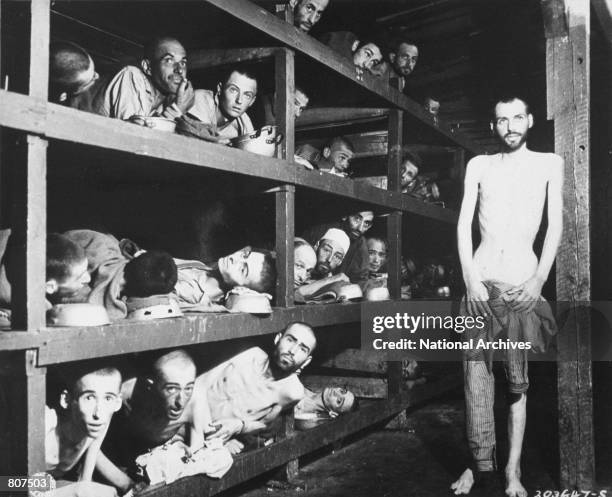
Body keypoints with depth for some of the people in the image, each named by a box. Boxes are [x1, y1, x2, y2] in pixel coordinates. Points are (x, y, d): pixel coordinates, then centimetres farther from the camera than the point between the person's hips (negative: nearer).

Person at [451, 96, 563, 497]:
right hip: (479, 279, 2)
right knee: (476, 376, -1)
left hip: (522, 281, -1)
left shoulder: (549, 163, 10)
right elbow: (464, 225, 7)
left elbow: (556, 225, 3)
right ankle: (480, 463, 7)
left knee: (519, 380, 0)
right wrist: (471, 279, -5)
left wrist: (539, 279, -9)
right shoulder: (479, 165, 13)